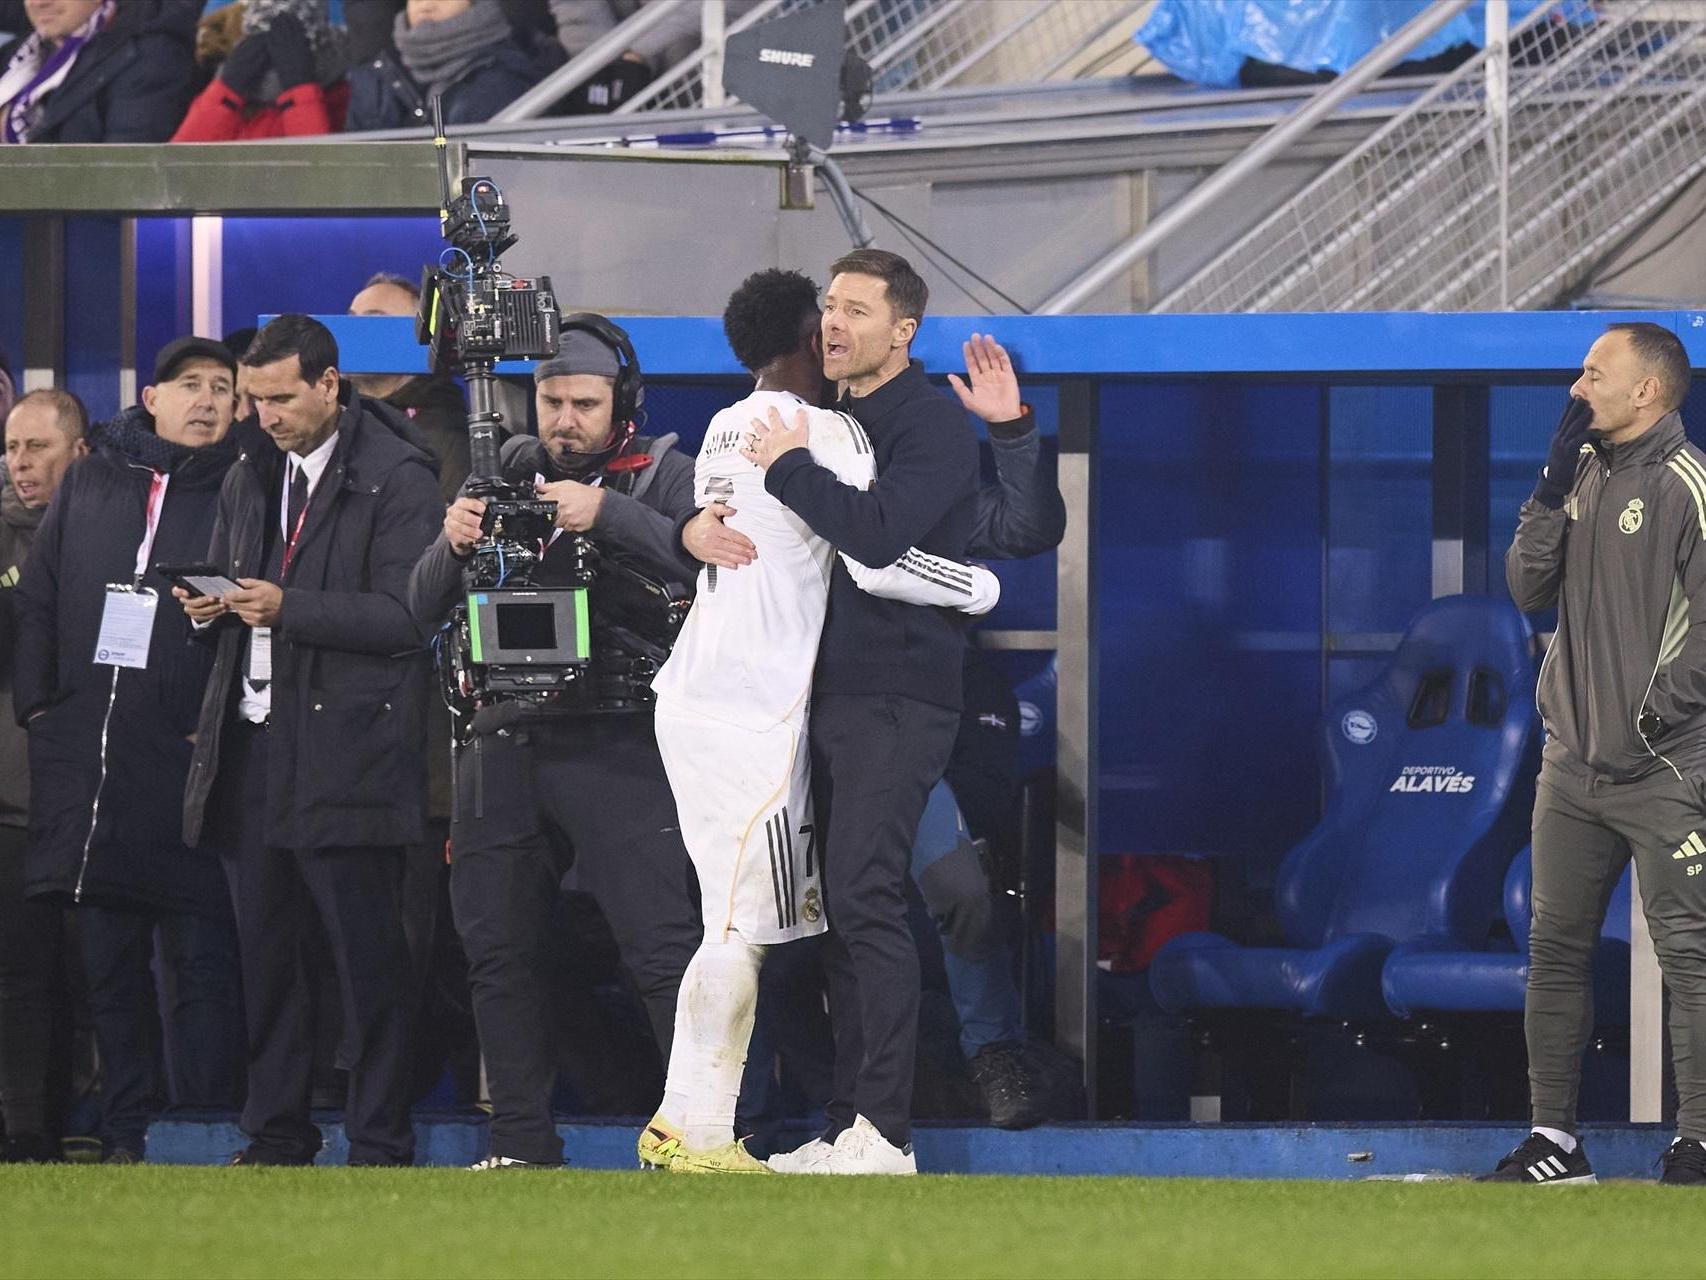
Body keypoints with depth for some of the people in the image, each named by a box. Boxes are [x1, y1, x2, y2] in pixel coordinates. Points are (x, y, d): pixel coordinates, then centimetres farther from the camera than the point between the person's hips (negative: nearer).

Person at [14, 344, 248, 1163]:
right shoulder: (89, 486, 13)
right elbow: (37, 599, 16)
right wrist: (38, 704, 7)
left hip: (189, 759, -4)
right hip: (88, 753, 4)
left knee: (201, 958, -5)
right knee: (109, 961, 8)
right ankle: (125, 1134, 14)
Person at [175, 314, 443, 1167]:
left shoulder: (397, 481, -6)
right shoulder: (251, 479, 17)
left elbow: (404, 616, -13)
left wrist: (288, 608, -20)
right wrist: (210, 606, 2)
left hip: (346, 752, -7)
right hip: (254, 746, 7)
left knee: (367, 958, -4)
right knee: (264, 951, 8)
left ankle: (379, 1143, 1)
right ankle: (276, 1134, 14)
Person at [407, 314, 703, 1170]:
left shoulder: (659, 475, 4)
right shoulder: (505, 474, 14)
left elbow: (705, 562, -15)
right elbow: (424, 610, 11)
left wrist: (608, 516, -24)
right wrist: (452, 545, -10)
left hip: (615, 743, -5)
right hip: (505, 742, 5)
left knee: (662, 947, -14)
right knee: (498, 951, 6)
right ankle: (522, 1143, 14)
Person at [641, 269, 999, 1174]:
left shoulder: (725, 430, 15)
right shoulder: (823, 431, -10)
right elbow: (877, 562, -19)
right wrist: (982, 587, -3)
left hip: (698, 695, 9)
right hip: (754, 714, -9)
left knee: (740, 920, 13)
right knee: (744, 924, -6)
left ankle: (679, 1124, 12)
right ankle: (702, 1141, -6)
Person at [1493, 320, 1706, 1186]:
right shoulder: (1583, 476, 14)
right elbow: (1528, 590, 8)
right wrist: (1553, 492, -3)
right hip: (1573, 765, 8)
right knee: (1555, 947, 8)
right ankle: (1553, 1139, 14)